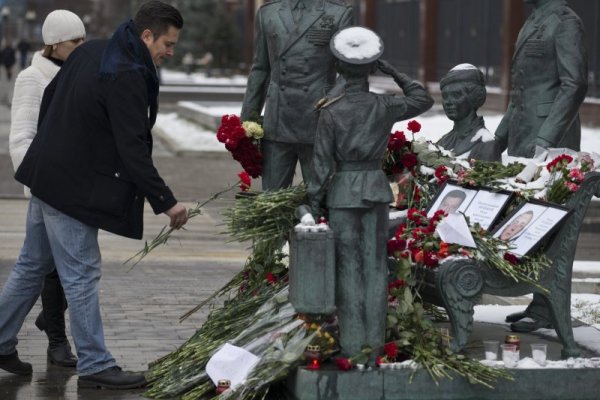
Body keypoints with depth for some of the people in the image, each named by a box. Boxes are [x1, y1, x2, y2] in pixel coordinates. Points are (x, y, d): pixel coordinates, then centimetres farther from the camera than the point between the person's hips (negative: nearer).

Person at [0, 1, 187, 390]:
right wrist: (166, 202, -21)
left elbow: (50, 96, 16)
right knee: (82, 275, -2)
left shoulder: (91, 51, 6)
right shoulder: (127, 77, -22)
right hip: (73, 186, -10)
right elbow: (133, 151, -25)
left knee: (32, 266, 19)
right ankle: (95, 365, 5)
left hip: (48, 174, 10)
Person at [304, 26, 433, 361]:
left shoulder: (331, 111, -9)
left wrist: (314, 206, -2)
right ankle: (374, 340, 8)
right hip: (376, 187, 2)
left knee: (348, 265, 3)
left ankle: (352, 342, 3)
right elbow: (423, 99, 13)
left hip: (343, 191, -2)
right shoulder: (384, 106, -4)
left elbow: (323, 163, -8)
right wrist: (394, 73, 9)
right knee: (375, 264, 7)